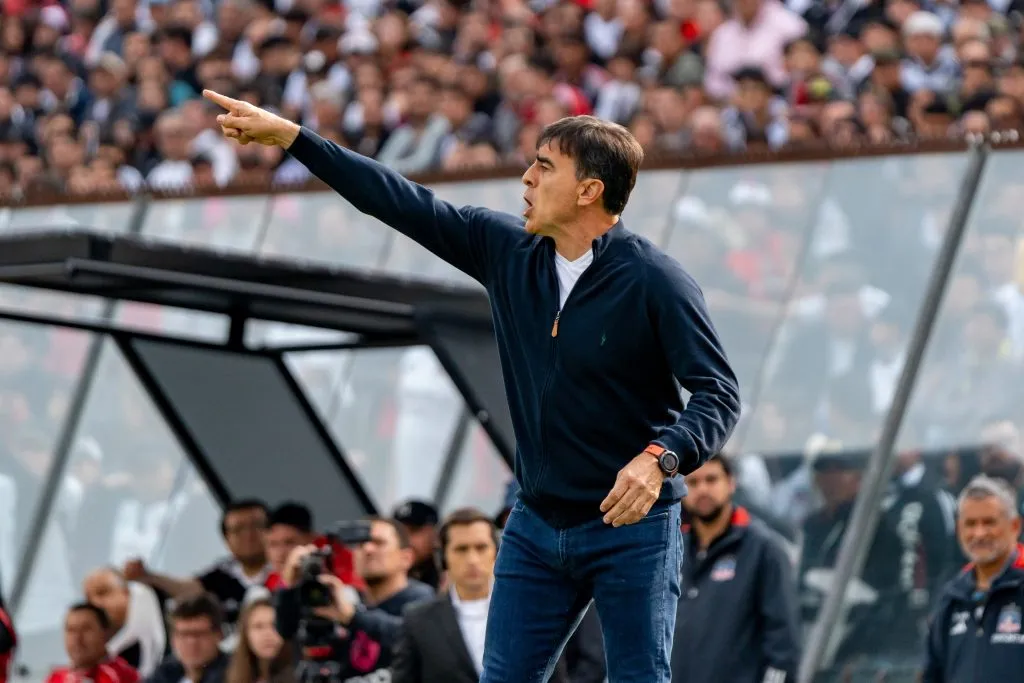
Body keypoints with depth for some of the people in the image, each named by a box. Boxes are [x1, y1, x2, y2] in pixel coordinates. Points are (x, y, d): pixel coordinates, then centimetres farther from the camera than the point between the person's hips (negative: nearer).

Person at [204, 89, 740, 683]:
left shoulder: (655, 281, -16)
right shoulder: (507, 250, 2)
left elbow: (718, 392, -16)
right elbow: (407, 205, 6)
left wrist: (661, 458, -35)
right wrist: (289, 136, 5)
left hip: (630, 529, -6)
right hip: (537, 526, 6)